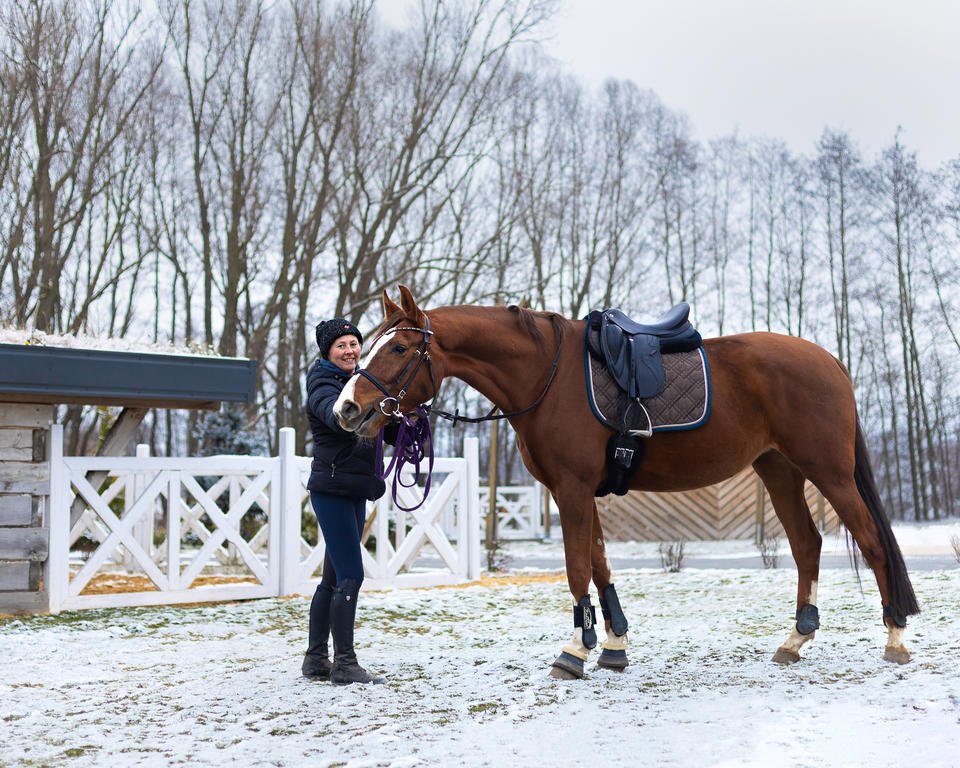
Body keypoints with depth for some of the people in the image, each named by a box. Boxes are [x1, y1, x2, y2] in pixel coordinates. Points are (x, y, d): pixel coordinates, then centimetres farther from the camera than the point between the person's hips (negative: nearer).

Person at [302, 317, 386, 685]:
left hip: (354, 489, 9)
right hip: (332, 487, -9)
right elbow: (337, 417, -34)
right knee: (351, 576, -11)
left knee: (333, 577, 12)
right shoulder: (324, 386, -11)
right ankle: (344, 663, -6)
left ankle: (315, 658, 20)